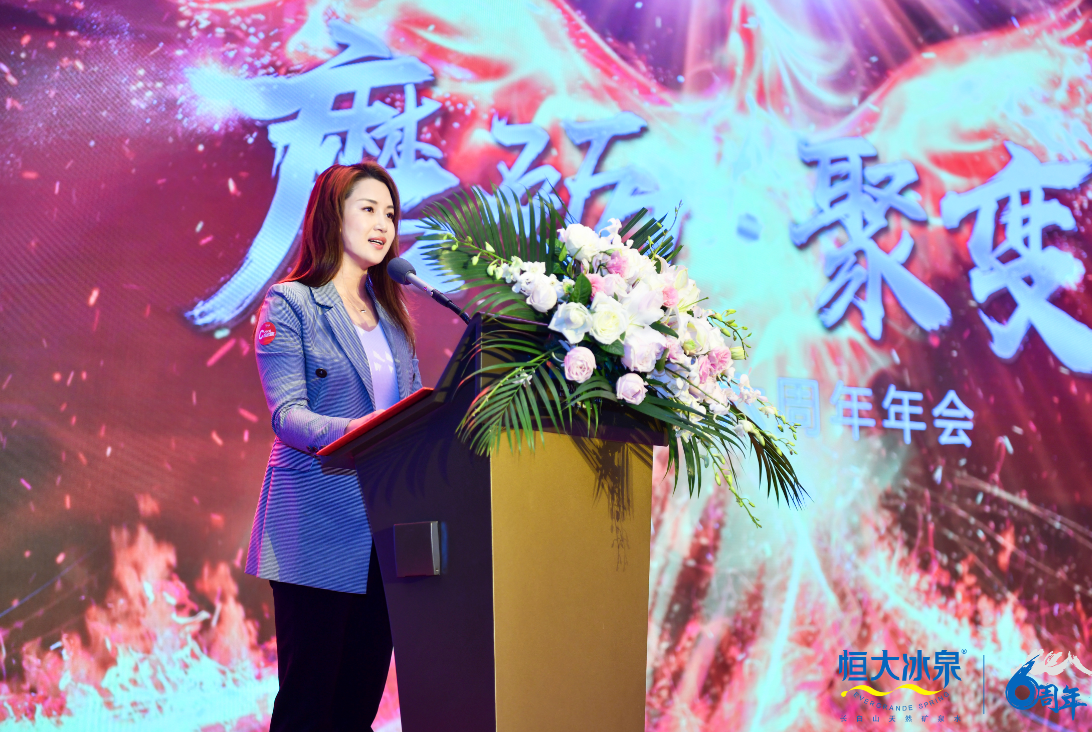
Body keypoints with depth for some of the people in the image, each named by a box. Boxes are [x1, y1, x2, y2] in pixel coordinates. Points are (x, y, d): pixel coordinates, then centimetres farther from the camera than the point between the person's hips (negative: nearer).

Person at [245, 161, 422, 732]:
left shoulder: (390, 313, 19)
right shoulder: (289, 305, -1)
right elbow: (286, 414, -12)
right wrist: (350, 432, -30)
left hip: (384, 527, 6)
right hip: (318, 526, -6)